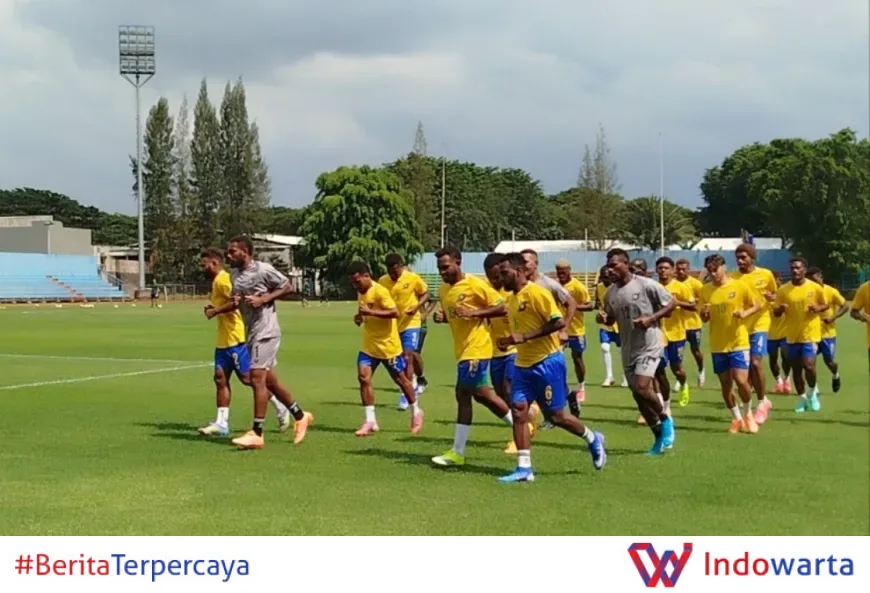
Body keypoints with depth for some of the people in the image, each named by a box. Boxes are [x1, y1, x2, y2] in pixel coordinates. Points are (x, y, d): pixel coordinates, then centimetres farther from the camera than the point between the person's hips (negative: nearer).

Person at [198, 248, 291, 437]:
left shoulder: (222, 280, -14)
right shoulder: (218, 281, 18)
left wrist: (215, 311, -18)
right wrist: (213, 307, 9)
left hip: (235, 338, -10)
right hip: (224, 339, 10)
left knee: (247, 377, -6)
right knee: (220, 378, 5)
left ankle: (281, 408, 6)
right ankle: (221, 423, 4)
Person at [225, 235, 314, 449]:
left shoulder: (263, 270, -13)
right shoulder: (234, 273, 9)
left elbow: (286, 287, -6)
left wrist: (263, 299, -17)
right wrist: (235, 301, -2)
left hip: (266, 331, -8)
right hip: (251, 332, 9)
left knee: (257, 377, -13)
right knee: (270, 380, 13)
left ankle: (257, 433, -10)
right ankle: (300, 416, 29)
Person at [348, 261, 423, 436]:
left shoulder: (380, 291, -19)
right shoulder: (361, 292, 7)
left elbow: (395, 312, -28)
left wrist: (370, 312, -34)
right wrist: (360, 317, -1)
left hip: (388, 344, -7)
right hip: (369, 345, 7)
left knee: (400, 379, 9)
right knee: (363, 377, -10)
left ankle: (416, 412, 30)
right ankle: (370, 421, -7)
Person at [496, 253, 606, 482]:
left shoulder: (536, 293, -15)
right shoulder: (512, 299, 11)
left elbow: (559, 322, -22)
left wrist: (524, 337, -24)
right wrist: (509, 341, 5)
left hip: (547, 362, -8)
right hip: (523, 364, 8)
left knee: (556, 416, 1)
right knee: (518, 410, -4)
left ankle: (593, 440, 27)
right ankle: (524, 468, -1)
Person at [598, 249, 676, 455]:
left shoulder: (646, 285, -13)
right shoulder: (610, 293, 5)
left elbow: (671, 304, -6)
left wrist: (651, 318, -18)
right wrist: (604, 319, -5)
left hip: (649, 345, -7)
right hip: (628, 349, 7)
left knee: (642, 387, -22)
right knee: (637, 395, 8)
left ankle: (665, 419, 6)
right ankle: (660, 438, 23)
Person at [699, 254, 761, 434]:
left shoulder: (739, 286, -7)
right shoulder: (705, 290, 2)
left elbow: (757, 305, 3)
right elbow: (705, 319, 10)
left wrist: (745, 313, -17)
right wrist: (704, 313, -13)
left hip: (738, 342, -4)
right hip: (717, 345, 4)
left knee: (741, 380, -13)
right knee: (725, 384, 7)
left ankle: (748, 413, 14)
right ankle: (737, 419, 24)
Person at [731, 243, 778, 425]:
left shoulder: (766, 274, -1)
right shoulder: (733, 277, 0)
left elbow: (774, 294, 12)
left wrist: (770, 297, -11)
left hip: (759, 324, -3)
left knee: (755, 362, -14)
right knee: (745, 365, 8)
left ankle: (762, 402, 3)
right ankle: (763, 400, 26)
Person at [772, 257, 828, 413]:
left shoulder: (815, 288, -6)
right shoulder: (783, 290, -2)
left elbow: (826, 305, 7)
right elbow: (776, 312, 2)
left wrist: (818, 308, -15)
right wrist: (780, 309, -21)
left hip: (810, 334, -3)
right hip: (792, 335, 3)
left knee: (808, 365, -14)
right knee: (796, 369, 8)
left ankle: (812, 392, 13)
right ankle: (803, 398, 24)